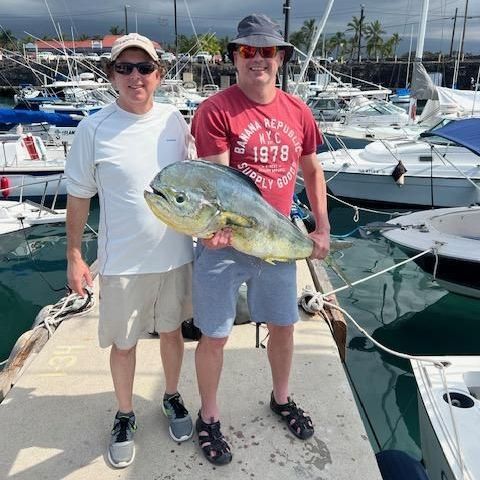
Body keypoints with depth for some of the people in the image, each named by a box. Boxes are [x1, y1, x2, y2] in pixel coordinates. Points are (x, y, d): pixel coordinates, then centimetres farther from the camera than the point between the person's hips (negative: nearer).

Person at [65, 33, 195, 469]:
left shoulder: (174, 120, -3)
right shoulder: (94, 129, -10)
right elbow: (78, 197, -3)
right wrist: (74, 257, -2)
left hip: (175, 253, 3)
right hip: (122, 262, -2)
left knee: (172, 330, 19)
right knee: (123, 343, 13)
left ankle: (172, 397, 44)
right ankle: (125, 416, 37)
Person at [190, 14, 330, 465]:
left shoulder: (297, 112, 4)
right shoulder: (215, 110, -12)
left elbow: (312, 172, 14)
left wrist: (322, 227, 9)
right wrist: (216, 226, -35)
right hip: (223, 243, -4)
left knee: (283, 326, 19)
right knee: (214, 337, 8)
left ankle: (281, 398, 47)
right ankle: (208, 417, 33)